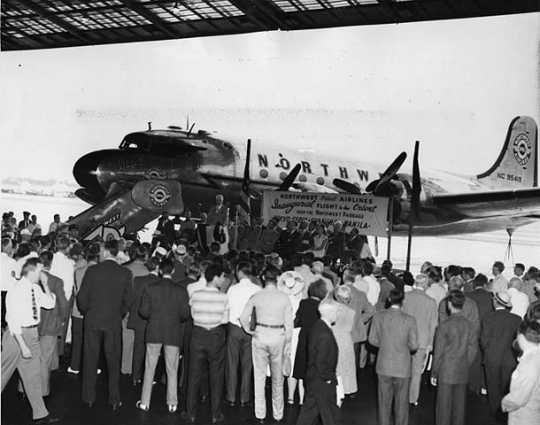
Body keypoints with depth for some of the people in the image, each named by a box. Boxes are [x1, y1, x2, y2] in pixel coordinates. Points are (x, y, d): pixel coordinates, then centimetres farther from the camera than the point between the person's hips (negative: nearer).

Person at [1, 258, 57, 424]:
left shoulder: (36, 289, 2)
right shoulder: (16, 291, -19)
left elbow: (50, 304, 8)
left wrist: (45, 284, -3)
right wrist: (23, 345, -22)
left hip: (33, 333, 7)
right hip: (17, 334, -7)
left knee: (33, 374, 12)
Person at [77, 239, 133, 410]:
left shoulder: (92, 270, -7)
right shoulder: (125, 273, -5)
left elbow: (82, 297, -5)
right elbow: (127, 301, -2)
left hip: (92, 320, 0)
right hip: (114, 322, 0)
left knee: (90, 359, 12)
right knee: (113, 361, 9)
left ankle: (88, 398, 19)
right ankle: (114, 400, 13)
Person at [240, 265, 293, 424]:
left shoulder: (256, 296, -4)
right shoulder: (284, 297, -6)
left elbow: (243, 317, -1)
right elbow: (289, 322, -3)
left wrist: (249, 331, 13)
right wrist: (288, 340, 9)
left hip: (260, 335, 0)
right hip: (278, 336, 0)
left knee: (259, 376, 9)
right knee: (277, 378, 13)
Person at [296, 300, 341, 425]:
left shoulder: (316, 325, 1)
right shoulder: (325, 335, -28)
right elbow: (321, 362, -26)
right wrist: (328, 378, -13)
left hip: (312, 377, 9)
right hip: (322, 382, -9)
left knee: (310, 409, 20)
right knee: (330, 414, 8)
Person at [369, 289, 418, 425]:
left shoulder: (378, 316, -8)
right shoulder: (410, 320, -13)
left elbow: (372, 340, -2)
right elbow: (414, 346, -8)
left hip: (384, 366, 2)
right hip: (403, 367, -2)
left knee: (384, 401, 16)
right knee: (401, 402, 13)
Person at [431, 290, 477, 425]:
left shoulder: (445, 325, -13)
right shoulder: (468, 325, -2)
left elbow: (438, 352, -9)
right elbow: (472, 349, 4)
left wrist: (434, 373, 0)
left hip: (446, 372, -4)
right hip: (463, 373, 4)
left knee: (444, 405, 4)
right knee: (459, 405, 13)